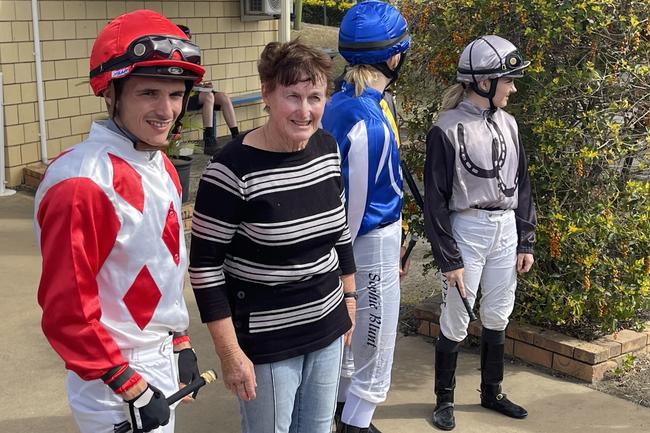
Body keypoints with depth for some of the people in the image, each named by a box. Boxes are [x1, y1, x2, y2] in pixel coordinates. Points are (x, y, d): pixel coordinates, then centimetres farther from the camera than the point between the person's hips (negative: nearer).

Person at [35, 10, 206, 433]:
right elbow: (66, 311, -22)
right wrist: (132, 389, -18)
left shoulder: (162, 167, 5)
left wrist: (180, 344, 15)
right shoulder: (83, 183, -23)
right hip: (117, 385, -8)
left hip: (163, 364, 8)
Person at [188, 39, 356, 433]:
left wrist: (349, 296, 16)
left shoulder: (327, 148, -2)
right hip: (266, 341, -6)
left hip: (327, 329, 6)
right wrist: (230, 354, -16)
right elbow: (205, 265, -17)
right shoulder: (233, 169, -21)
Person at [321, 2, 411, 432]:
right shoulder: (371, 122, -27)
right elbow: (356, 199, -20)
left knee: (352, 331, 24)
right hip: (374, 240, -9)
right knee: (376, 346, 8)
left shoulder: (340, 103, 1)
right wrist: (344, 255, -7)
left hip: (353, 236, 9)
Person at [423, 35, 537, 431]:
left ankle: (492, 392, 34)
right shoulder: (448, 130, -12)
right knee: (456, 321, 5)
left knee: (497, 317, 16)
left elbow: (522, 184, 12)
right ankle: (445, 399, 24)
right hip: (467, 232, -6)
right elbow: (436, 199, -11)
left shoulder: (508, 124, 6)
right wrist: (449, 258, -11)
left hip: (505, 232, 6)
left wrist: (526, 242, 10)